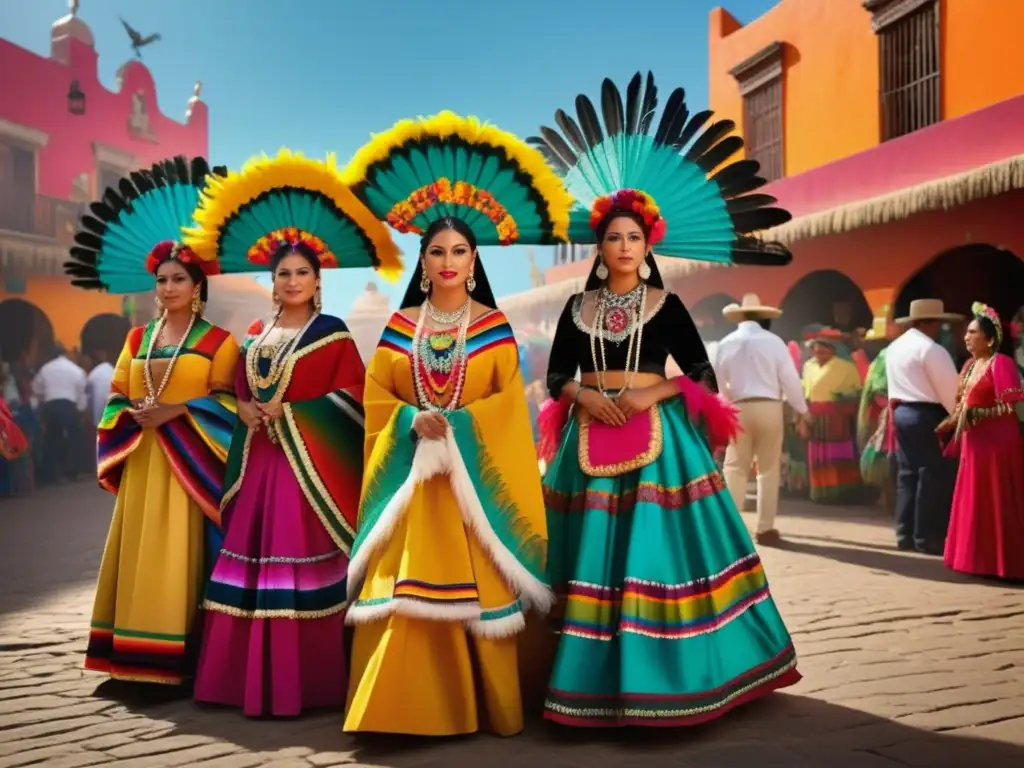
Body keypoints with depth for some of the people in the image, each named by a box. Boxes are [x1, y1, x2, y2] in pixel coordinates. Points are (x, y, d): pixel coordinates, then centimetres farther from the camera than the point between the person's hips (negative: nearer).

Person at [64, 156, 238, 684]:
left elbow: (225, 404, -7)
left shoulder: (218, 340, 1)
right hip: (141, 461, 5)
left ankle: (180, 657, 0)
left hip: (190, 463, -5)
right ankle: (138, 655, 11)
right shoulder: (137, 339, 15)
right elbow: (115, 400, 12)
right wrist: (136, 416, -8)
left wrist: (176, 413, -17)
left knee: (180, 558, -6)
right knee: (141, 556, 5)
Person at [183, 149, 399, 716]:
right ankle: (244, 677, 17)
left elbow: (351, 396, -8)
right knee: (251, 559, 7)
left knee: (301, 565, -7)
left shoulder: (332, 332, -1)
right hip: (258, 460, 6)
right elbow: (238, 390, 18)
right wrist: (245, 410, -4)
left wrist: (289, 412, -14)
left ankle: (300, 683, 1)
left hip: (310, 461, -6)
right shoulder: (256, 333, 16)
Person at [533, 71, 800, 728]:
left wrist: (649, 393, -15)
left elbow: (703, 375, -1)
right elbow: (556, 375, 9)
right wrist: (585, 396, -11)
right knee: (593, 553, 3)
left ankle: (665, 677, 8)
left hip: (657, 437, -2)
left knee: (657, 550, -5)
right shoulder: (578, 307, 10)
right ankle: (595, 678, 13)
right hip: (592, 440, 3)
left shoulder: (666, 304, 3)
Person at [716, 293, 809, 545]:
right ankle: (765, 528, 8)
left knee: (735, 468, 7)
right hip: (769, 408, -1)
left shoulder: (726, 343, 4)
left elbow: (718, 382, 9)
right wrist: (801, 411, 7)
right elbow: (790, 379, -2)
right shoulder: (773, 341, -3)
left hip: (739, 410, 1)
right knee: (769, 470, 6)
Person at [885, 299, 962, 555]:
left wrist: (898, 407, 17)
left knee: (907, 474, 11)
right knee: (933, 476, -3)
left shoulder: (895, 347, 14)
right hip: (926, 415, -9)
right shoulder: (930, 349, -13)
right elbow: (950, 389, -12)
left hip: (901, 412, 9)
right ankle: (927, 538, 0)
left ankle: (905, 534, 14)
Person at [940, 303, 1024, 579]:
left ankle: (1000, 562, 7)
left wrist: (976, 414, -20)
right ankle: (979, 558, 21)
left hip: (997, 442, -9)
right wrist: (950, 424, 7)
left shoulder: (1001, 364, -14)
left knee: (997, 504, -1)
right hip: (974, 443, 9)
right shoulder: (970, 365, 13)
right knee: (975, 503, 12)